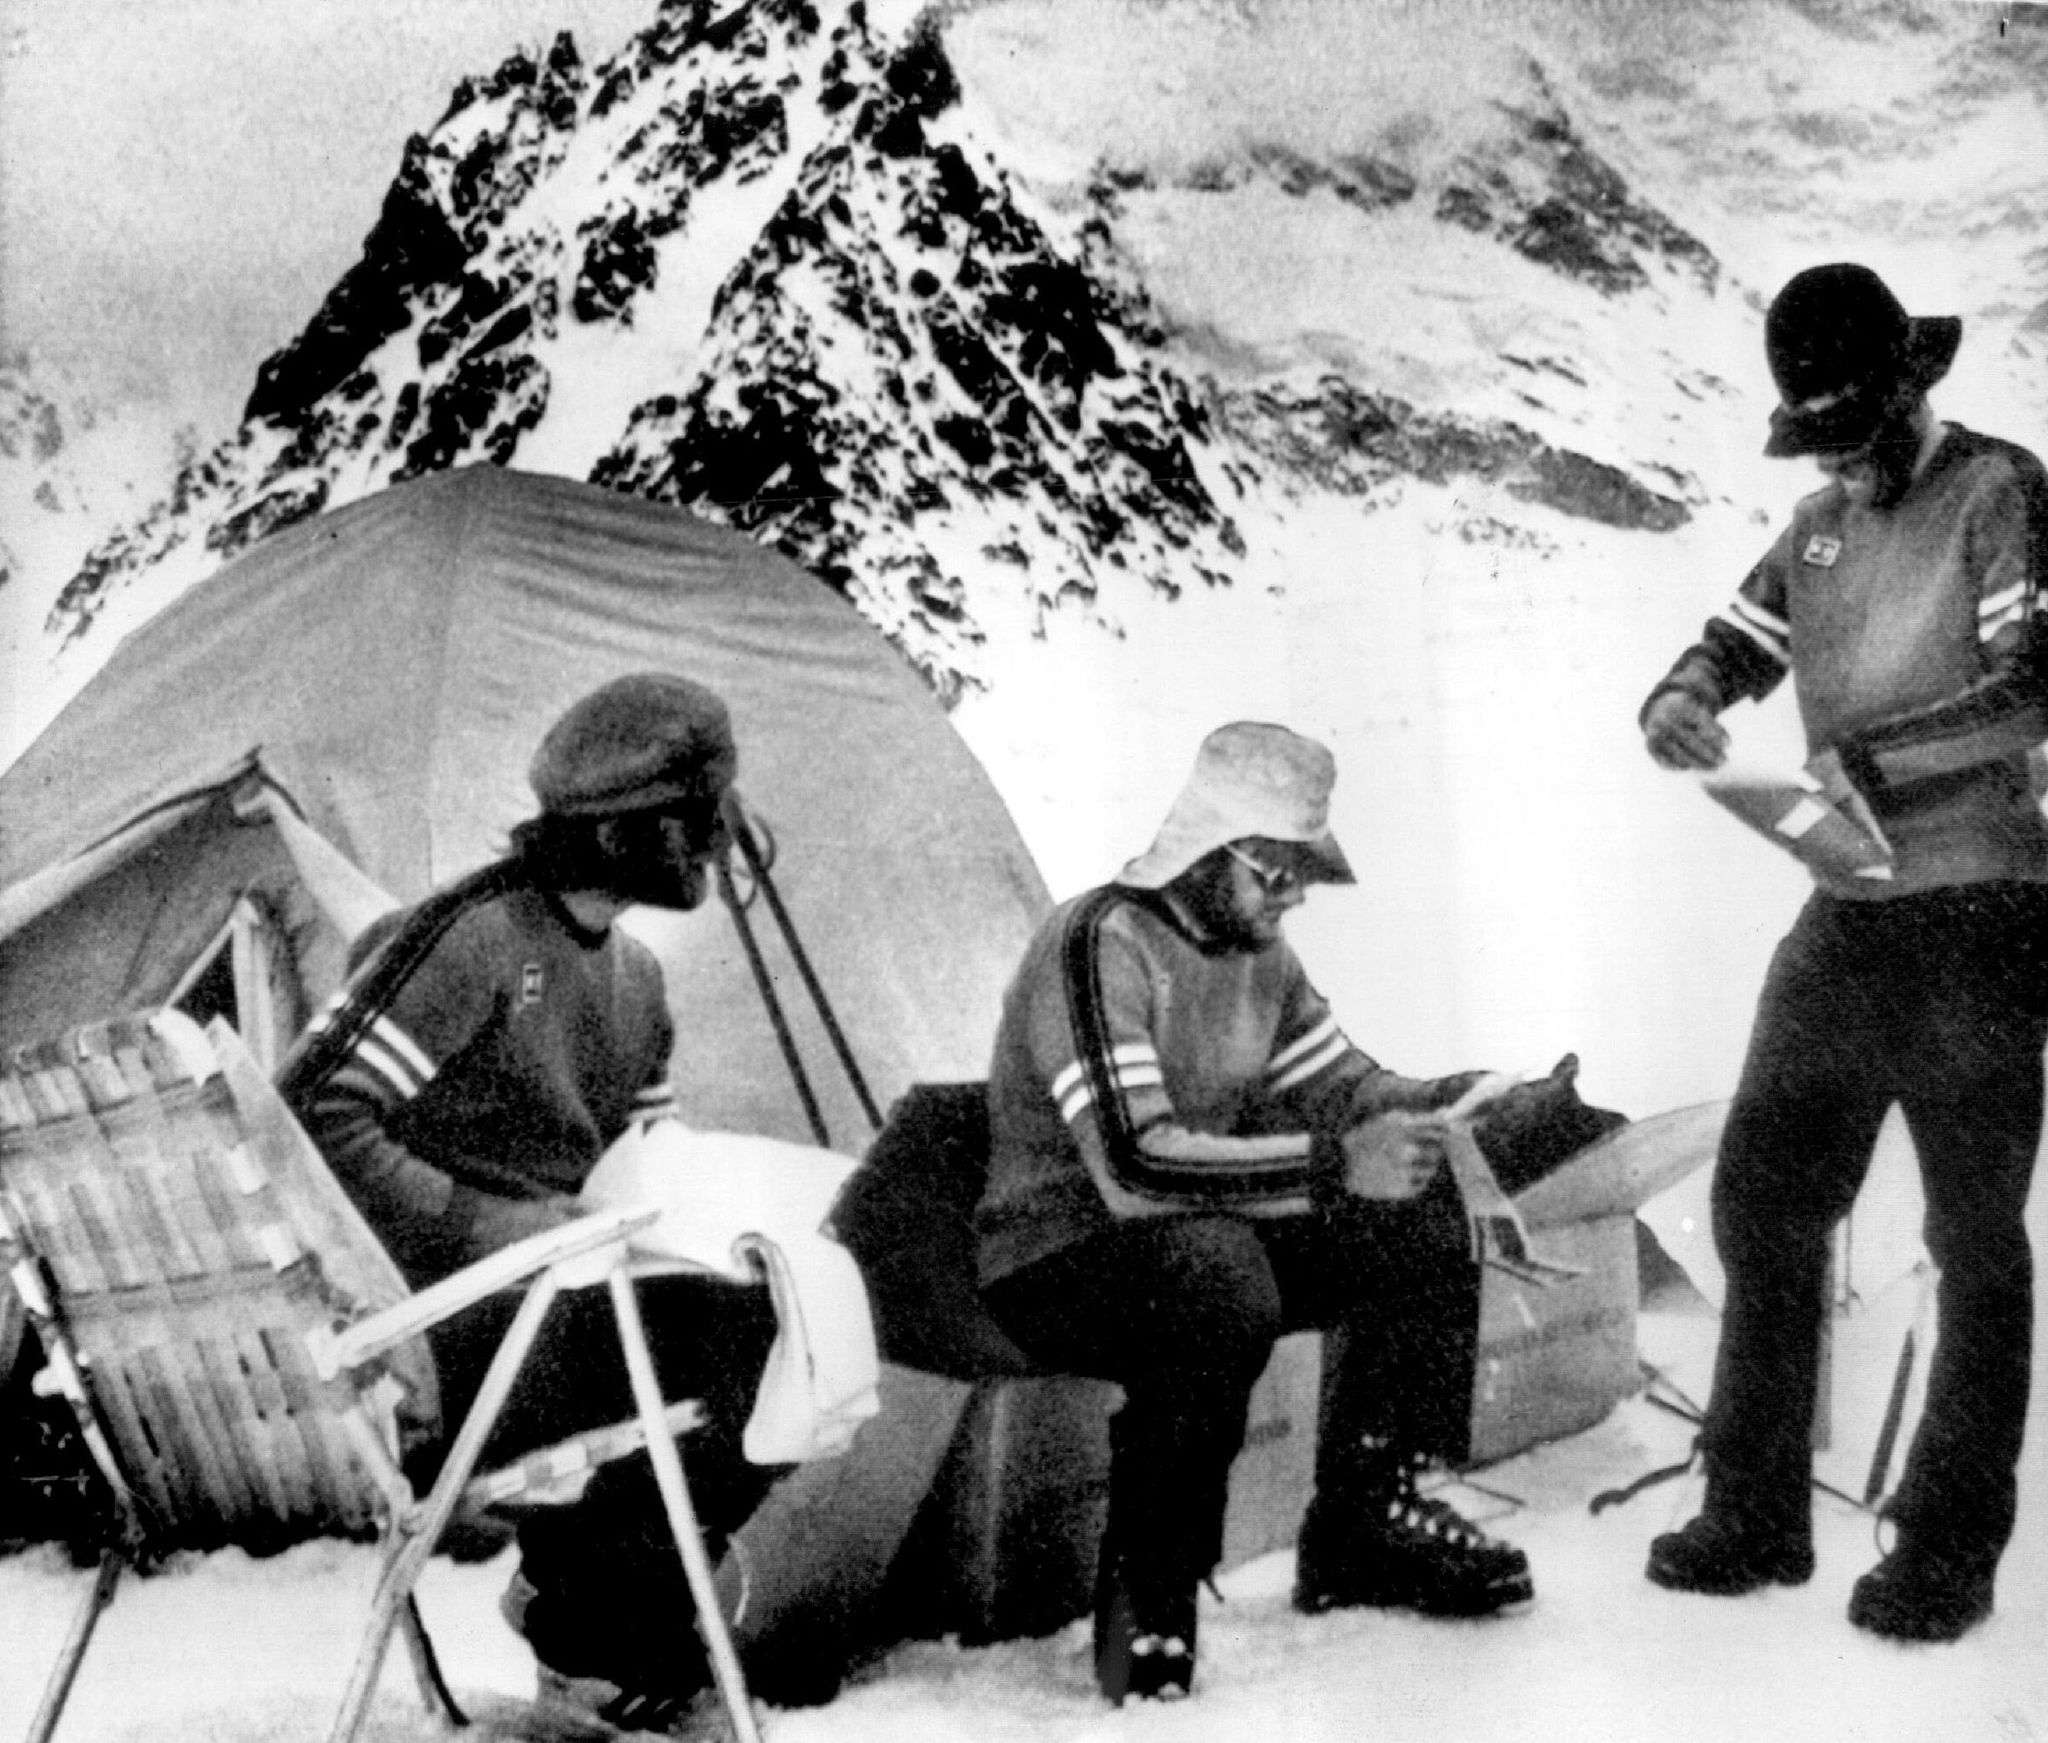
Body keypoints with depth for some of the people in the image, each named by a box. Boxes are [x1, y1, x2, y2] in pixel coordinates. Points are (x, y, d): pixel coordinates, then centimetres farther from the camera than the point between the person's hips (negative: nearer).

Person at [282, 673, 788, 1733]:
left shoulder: (634, 978, 13)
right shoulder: (471, 940, -15)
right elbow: (314, 1122, -20)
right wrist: (484, 1227, -23)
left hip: (564, 1295, 8)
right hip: (438, 1325, -8)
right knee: (724, 1342, -25)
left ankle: (580, 1584, 5)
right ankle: (586, 1640, -2)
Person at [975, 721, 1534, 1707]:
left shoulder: (1258, 951, 5)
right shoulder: (1100, 945, -23)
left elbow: (1337, 1087, 11)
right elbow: (1135, 1167, -32)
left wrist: (1434, 1108, -11)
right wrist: (1332, 1166, -35)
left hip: (1206, 1234, 8)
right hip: (1057, 1264, -8)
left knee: (1422, 1218, -5)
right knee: (1215, 1274, -39)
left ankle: (1362, 1525, 6)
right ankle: (1145, 1598, -23)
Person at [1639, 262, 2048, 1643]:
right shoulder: (1822, 527, 13)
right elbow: (1736, 643, 16)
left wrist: (1872, 755, -27)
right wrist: (1683, 700, -6)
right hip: (1846, 920, 7)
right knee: (1764, 1202, 7)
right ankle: (1757, 1516, 19)